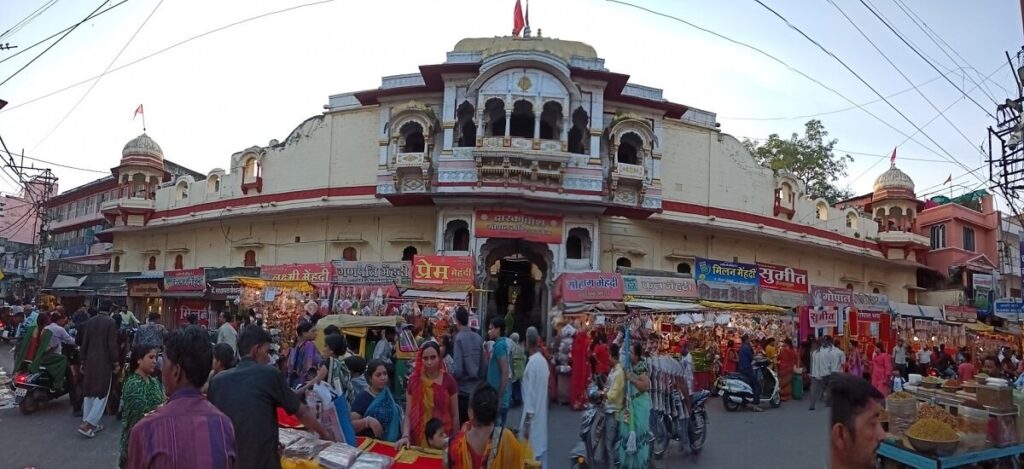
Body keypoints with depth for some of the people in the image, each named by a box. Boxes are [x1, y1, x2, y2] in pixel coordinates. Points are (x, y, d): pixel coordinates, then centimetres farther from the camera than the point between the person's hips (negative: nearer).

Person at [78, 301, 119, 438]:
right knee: (101, 393, -1)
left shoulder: (89, 321, 5)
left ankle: (89, 423, 18)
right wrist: (115, 362, -4)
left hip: (90, 361, 6)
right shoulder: (110, 323, -12)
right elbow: (112, 345, -13)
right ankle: (87, 424, -8)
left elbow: (84, 343, 8)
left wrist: (83, 361, 15)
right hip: (104, 362, -6)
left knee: (89, 392, 13)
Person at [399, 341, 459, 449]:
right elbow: (408, 414, -1)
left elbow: (455, 415, 0)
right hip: (418, 439, 1)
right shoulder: (414, 380, -3)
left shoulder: (448, 380, -7)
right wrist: (405, 436, -15)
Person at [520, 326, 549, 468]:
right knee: (540, 445, 12)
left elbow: (531, 393, -19)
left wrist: (527, 421, -15)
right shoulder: (543, 361, 5)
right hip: (541, 413, 7)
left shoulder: (532, 363, -18)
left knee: (532, 449, 0)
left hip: (532, 415, -7)